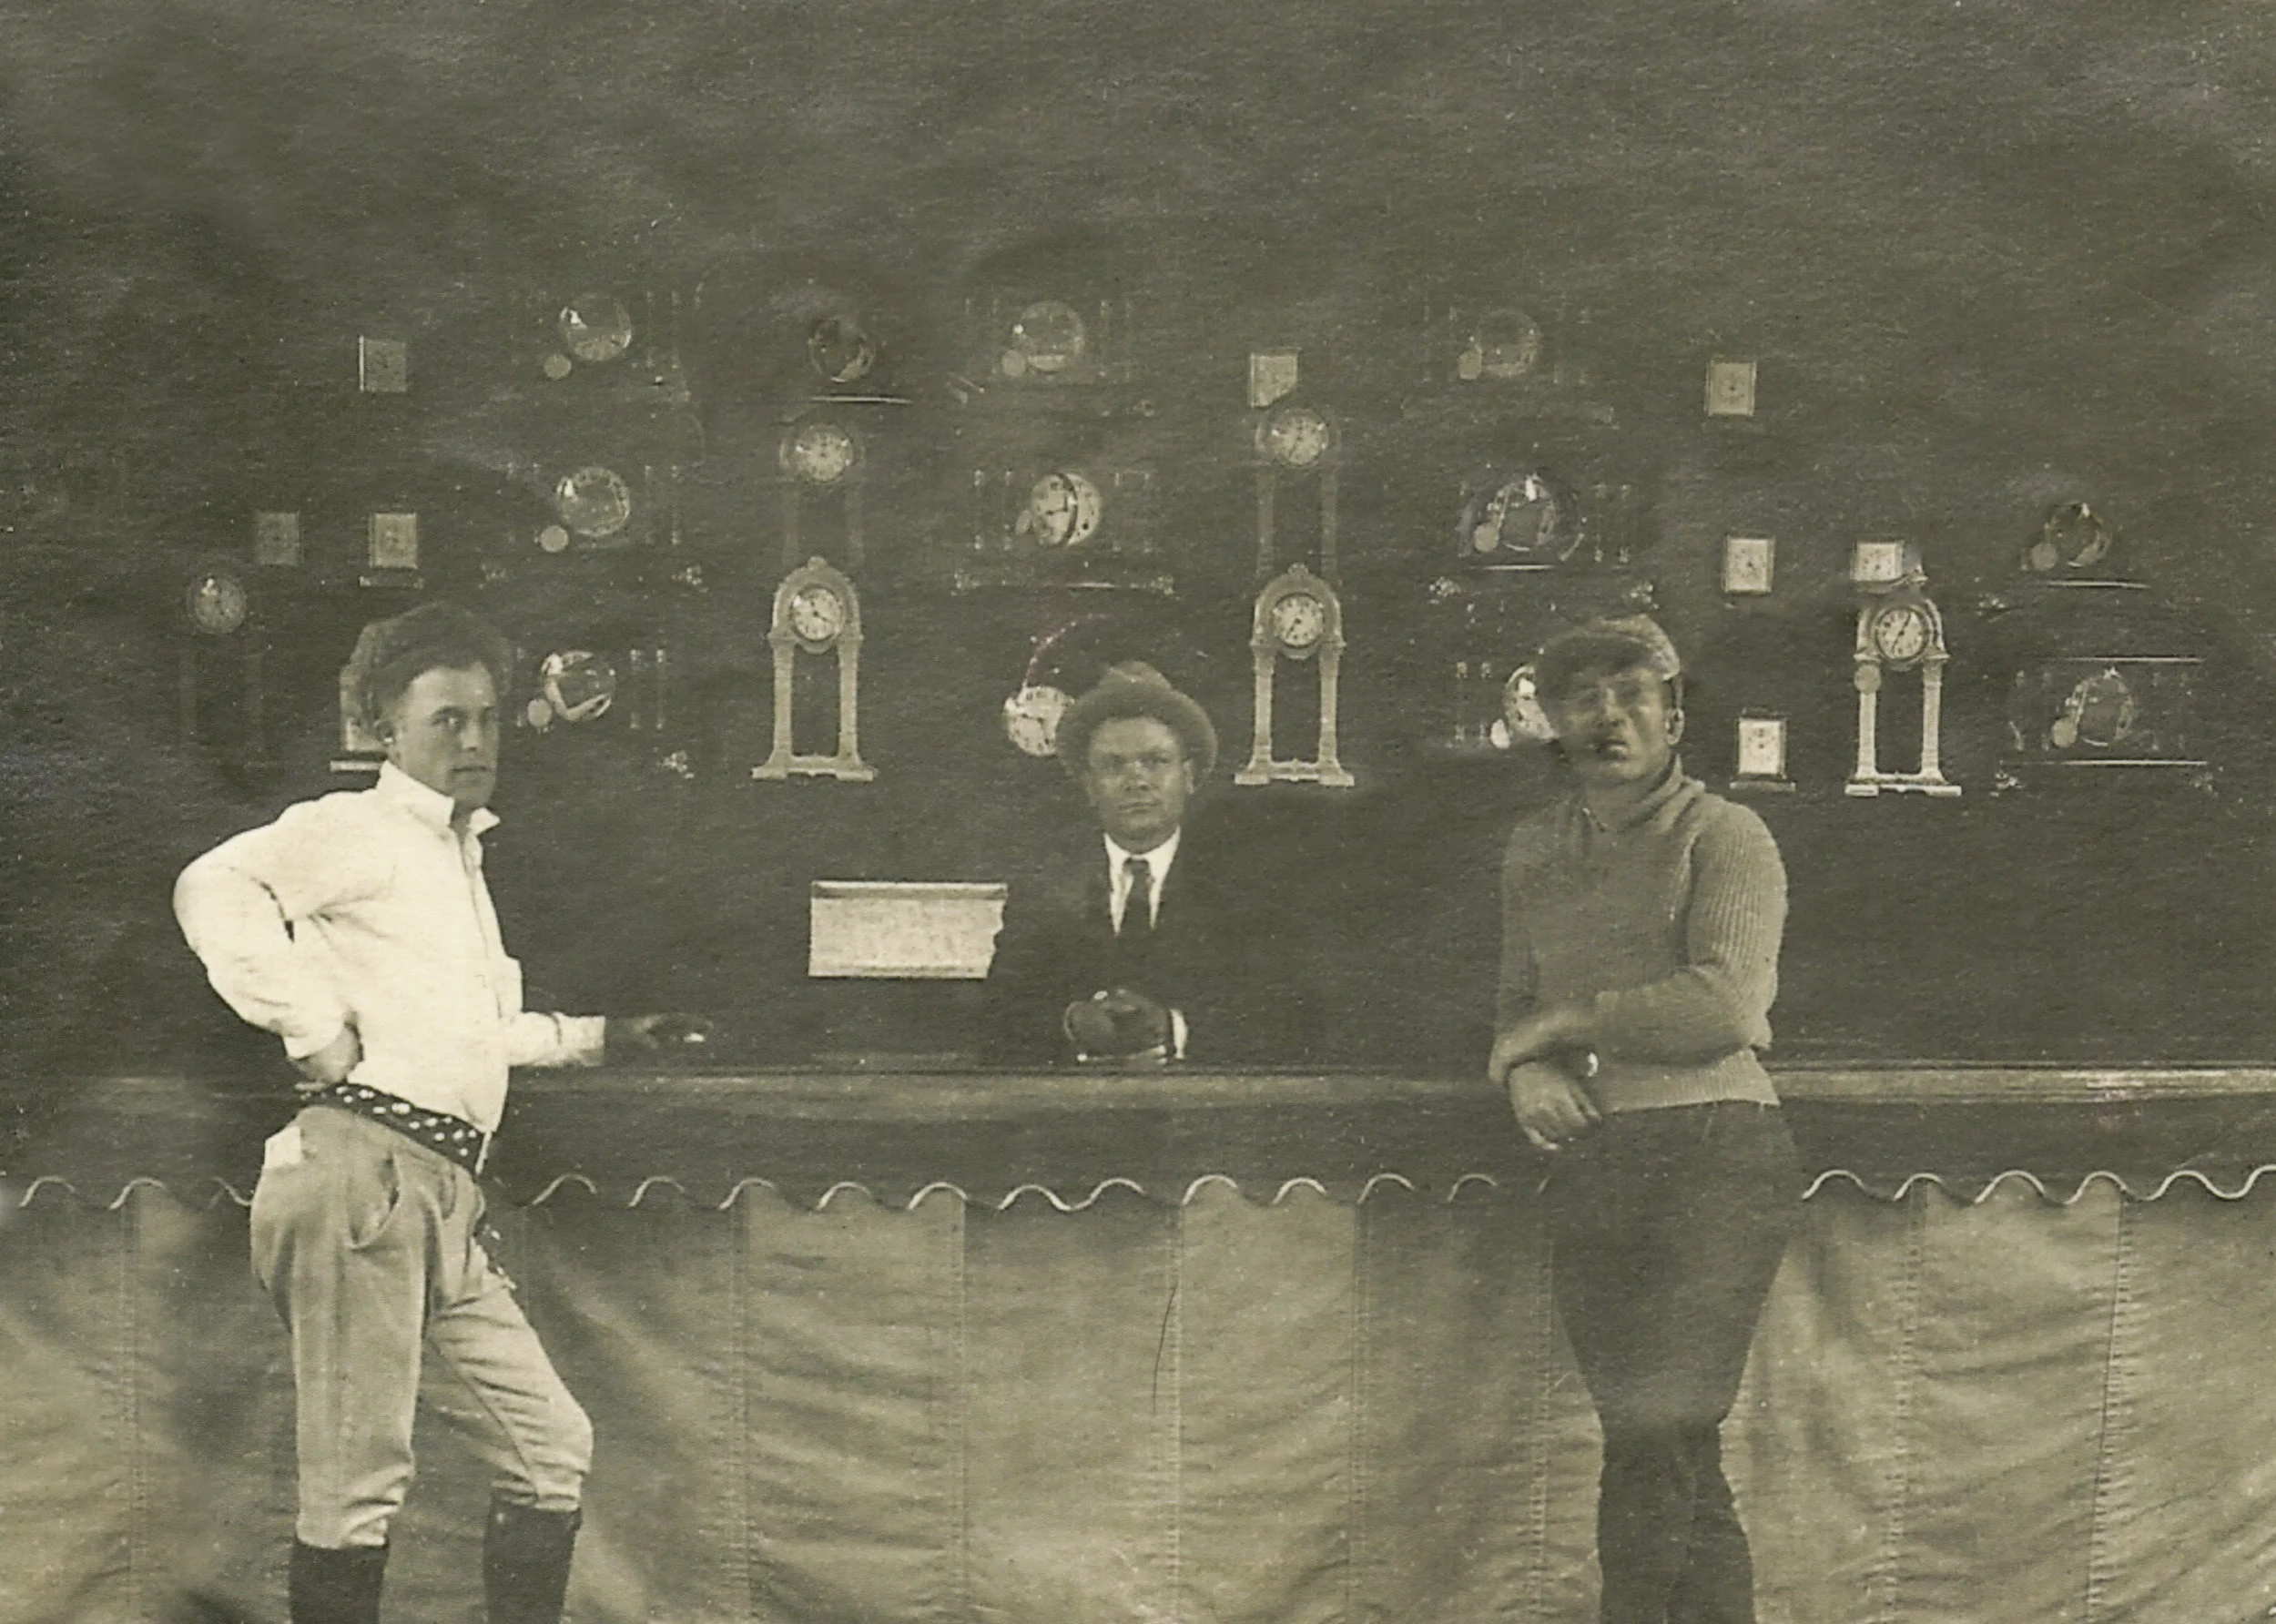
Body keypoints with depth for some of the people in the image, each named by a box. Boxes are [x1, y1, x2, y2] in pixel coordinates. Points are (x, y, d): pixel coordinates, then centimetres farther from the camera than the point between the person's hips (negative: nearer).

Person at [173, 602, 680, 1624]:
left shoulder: (461, 857, 26)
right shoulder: (357, 829, -2)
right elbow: (215, 889, -19)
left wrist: (595, 1033, 39)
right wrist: (317, 1031, -18)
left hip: (443, 1195, 9)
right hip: (359, 1166, -9)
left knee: (553, 1444, 10)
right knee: (360, 1480, -7)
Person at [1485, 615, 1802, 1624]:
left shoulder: (1724, 837, 0)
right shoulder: (1536, 848, 18)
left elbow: (1728, 1004, -13)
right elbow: (1516, 1002, 23)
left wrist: (1564, 1024, -5)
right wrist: (1524, 1071, 0)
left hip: (1713, 1156, -6)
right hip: (1588, 1166, 6)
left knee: (1655, 1430, -15)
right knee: (1677, 1461, 7)